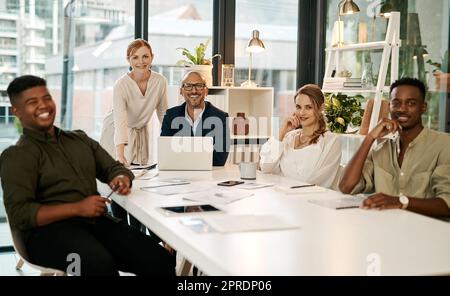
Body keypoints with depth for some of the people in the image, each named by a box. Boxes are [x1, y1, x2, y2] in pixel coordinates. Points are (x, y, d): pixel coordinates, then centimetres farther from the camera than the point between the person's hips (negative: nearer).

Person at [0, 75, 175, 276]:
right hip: (50, 230, -5)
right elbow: (19, 214, -7)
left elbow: (113, 168, 24)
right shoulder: (17, 155, 3)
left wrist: (121, 179, -2)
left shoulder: (80, 139, 21)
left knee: (162, 260, -20)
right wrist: (78, 208, -17)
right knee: (102, 265, -38)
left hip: (96, 221, 5)